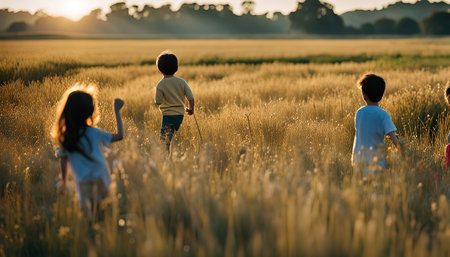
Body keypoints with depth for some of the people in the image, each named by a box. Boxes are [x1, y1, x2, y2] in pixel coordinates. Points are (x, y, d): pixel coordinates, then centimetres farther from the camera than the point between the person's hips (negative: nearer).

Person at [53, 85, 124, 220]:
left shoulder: (64, 136, -7)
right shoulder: (93, 133, -16)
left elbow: (63, 159, 1)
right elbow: (119, 135, -10)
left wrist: (63, 181, 15)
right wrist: (117, 111, -6)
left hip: (82, 182, 3)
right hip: (100, 178, -3)